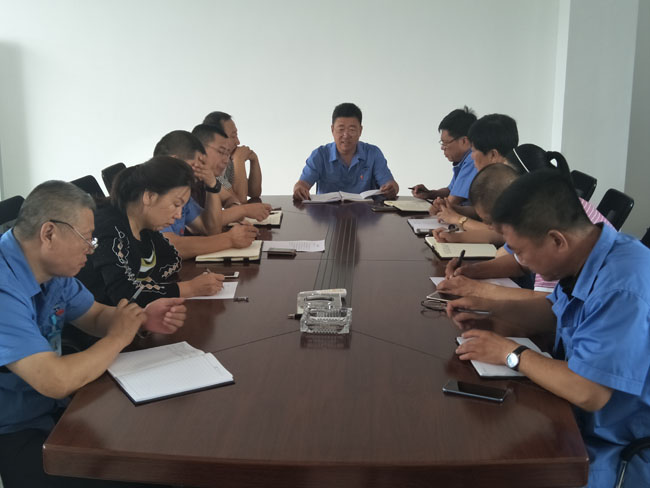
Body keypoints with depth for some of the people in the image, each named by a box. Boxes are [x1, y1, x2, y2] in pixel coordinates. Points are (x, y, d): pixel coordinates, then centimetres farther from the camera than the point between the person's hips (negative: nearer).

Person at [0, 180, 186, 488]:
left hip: (52, 410, 9)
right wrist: (118, 338, -18)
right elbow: (56, 381, -35)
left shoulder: (52, 268, 0)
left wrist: (142, 320, -8)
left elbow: (96, 316, 14)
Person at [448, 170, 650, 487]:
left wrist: (511, 354, -19)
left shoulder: (622, 288, -32)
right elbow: (555, 311, 17)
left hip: (615, 452, -8)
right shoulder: (587, 258, -2)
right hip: (579, 423, 8)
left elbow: (587, 393, -33)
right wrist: (490, 308, 3)